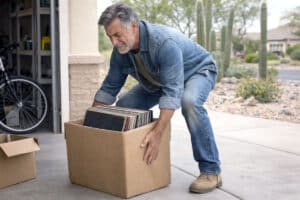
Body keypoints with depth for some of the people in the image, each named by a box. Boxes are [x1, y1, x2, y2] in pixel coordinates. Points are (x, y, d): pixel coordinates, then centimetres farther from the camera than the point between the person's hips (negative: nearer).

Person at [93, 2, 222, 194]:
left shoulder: (164, 42, -40)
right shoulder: (121, 51, -17)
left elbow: (172, 91, -45)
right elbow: (109, 88, -6)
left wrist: (157, 133, -53)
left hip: (197, 71, -7)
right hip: (160, 79, 7)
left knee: (189, 102, -38)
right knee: (124, 106, -4)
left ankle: (211, 171, -28)